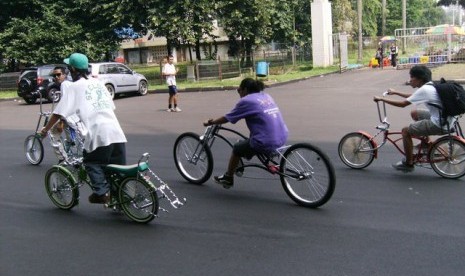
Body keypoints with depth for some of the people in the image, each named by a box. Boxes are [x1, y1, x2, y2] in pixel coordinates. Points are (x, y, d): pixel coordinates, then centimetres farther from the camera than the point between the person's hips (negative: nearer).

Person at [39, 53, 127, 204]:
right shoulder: (97, 82, 20)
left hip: (98, 133, -5)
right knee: (117, 167, 15)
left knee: (92, 162, 12)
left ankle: (102, 192, 0)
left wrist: (46, 129, 12)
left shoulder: (72, 87, 3)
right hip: (116, 131, 6)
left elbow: (59, 112, 0)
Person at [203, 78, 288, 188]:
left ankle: (228, 178, 30)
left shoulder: (246, 101, -5)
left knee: (237, 149, 17)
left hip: (266, 143, -7)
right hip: (282, 138, 7)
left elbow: (227, 118, 1)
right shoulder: (266, 96, 16)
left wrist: (211, 122, 18)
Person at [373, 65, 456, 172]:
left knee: (406, 131, -3)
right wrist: (396, 92, 32)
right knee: (415, 113, 25)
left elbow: (402, 104, -16)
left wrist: (381, 99, -8)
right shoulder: (431, 86, 11)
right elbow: (413, 96, 28)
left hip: (439, 125, -10)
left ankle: (408, 164, 7)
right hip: (446, 119, 10)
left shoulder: (424, 90, -18)